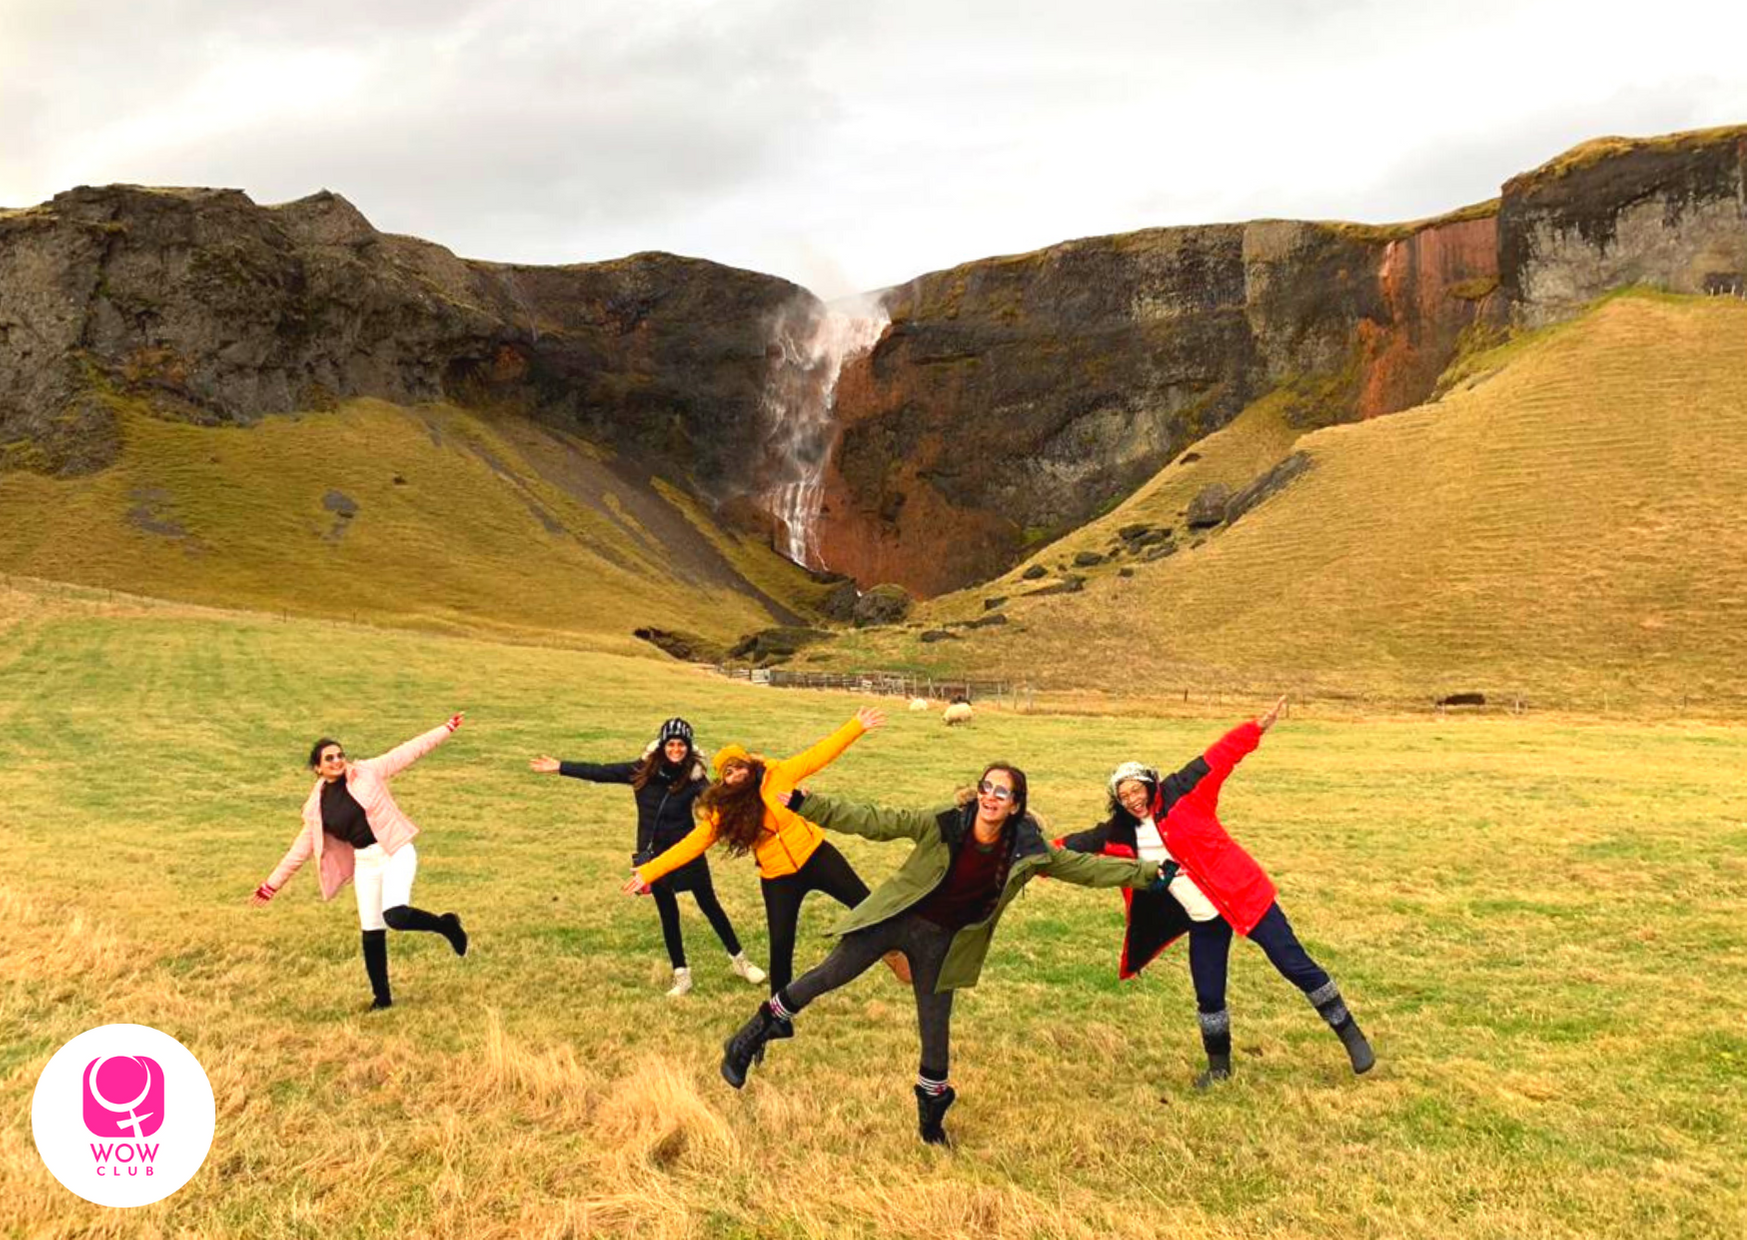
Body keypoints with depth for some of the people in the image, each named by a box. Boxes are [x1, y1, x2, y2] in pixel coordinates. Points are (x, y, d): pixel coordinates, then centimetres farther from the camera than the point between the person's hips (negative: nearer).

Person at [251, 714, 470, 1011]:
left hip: (396, 852, -4)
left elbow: (409, 751, -2)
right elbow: (301, 849, 13)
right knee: (371, 932, 6)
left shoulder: (366, 773, -3)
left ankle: (445, 925, 2)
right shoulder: (317, 807, 6)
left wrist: (447, 728, -3)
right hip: (365, 863, 4)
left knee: (395, 915, -25)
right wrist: (272, 885, 13)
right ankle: (382, 996, 22)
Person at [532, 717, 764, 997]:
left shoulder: (694, 777, -14)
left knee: (709, 904, 8)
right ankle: (681, 975, 22)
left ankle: (738, 959, 27)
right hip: (654, 854, 2)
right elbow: (602, 772, -4)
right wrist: (559, 767, -4)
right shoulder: (643, 770, -9)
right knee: (668, 913, 10)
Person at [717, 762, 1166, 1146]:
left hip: (941, 940, 2)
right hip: (895, 918, -2)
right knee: (829, 976, -3)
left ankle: (931, 1111, 34)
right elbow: (873, 822, -20)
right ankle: (751, 1037, 18)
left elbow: (1084, 867, -1)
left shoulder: (1028, 851, -12)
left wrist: (1147, 871, 0)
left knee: (936, 1029, 8)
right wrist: (806, 804, -26)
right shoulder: (943, 824, -20)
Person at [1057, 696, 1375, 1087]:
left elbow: (1217, 759, -18)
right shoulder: (1122, 833, 1)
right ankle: (1219, 1066, 31)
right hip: (1203, 920, 5)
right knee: (1209, 997, 7)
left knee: (1296, 966, 0)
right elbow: (1079, 846, 3)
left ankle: (1350, 1034, 18)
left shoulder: (1180, 798, -12)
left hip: (1245, 897, -4)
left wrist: (1257, 728, -26)